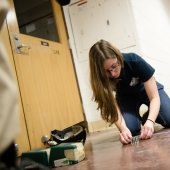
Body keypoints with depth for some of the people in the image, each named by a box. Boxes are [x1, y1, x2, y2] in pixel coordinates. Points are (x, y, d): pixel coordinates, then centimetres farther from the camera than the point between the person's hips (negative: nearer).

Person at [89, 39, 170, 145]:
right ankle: (138, 121, 8)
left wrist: (150, 121, -50)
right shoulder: (101, 79, -30)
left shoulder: (134, 61, -36)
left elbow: (154, 97, -33)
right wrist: (123, 129, -49)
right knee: (131, 129, -26)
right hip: (126, 97, 1)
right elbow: (114, 108, -30)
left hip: (147, 89, 0)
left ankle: (145, 118, 6)